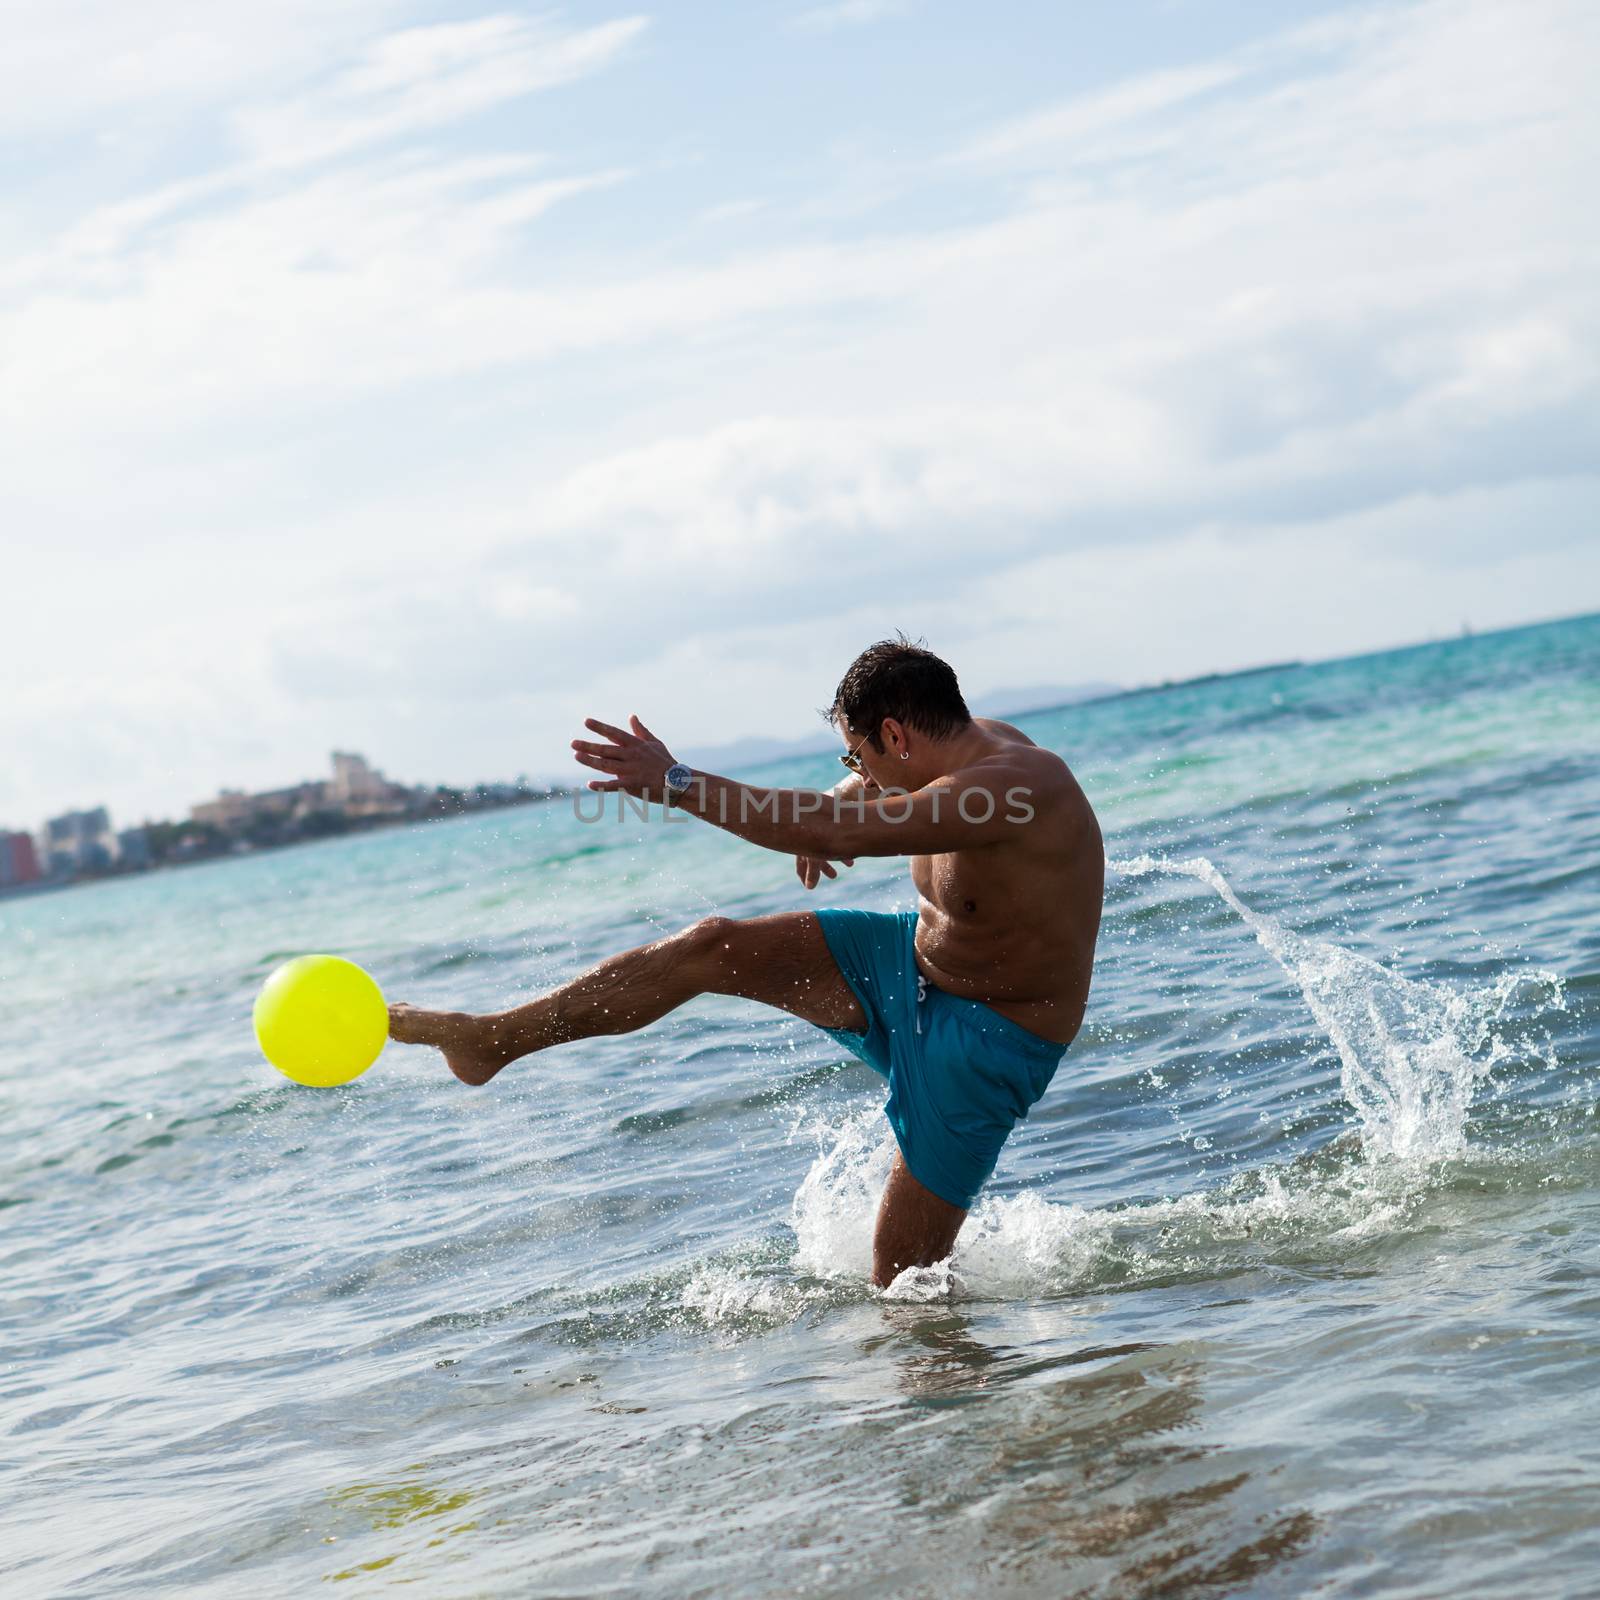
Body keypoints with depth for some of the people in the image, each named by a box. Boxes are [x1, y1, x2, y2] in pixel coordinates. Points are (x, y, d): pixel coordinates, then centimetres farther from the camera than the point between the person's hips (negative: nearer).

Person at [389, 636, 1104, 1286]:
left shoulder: (1015, 783, -31)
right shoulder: (960, 743, -2)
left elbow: (837, 832, -40)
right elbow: (867, 789, 26)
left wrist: (679, 785, -38)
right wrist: (831, 808, 4)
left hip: (991, 1038, -8)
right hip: (916, 958, 8)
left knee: (904, 1274, -10)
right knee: (713, 947, -4)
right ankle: (492, 1038, 0)